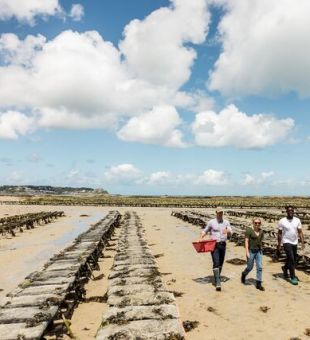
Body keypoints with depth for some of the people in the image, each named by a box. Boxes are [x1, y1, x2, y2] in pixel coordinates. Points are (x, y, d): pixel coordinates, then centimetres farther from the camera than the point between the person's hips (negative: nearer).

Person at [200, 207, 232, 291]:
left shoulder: (226, 222, 6)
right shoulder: (211, 222, -1)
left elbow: (230, 234, -1)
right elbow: (205, 231, 10)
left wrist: (228, 231, -25)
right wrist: (201, 238, -6)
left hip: (223, 245, 3)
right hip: (214, 245, -3)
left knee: (221, 263, 13)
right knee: (216, 264, -12)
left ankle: (217, 278, 34)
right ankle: (218, 283, -14)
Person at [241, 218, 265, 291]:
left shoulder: (261, 231, 5)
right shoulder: (249, 230, -10)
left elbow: (261, 241, 15)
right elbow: (246, 241, -12)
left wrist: (261, 249, 13)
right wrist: (247, 252, -16)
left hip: (259, 251, 4)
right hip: (251, 251, -4)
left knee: (260, 267, -2)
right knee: (250, 267, 7)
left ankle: (258, 284, 5)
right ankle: (244, 274, 38)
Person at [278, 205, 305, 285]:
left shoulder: (297, 220, 0)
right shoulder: (282, 221, -9)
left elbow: (300, 232, 1)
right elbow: (279, 233, -3)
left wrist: (303, 242, -7)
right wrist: (279, 244, -3)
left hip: (295, 243, 4)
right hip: (287, 242, -4)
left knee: (293, 260, 15)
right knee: (291, 259, -11)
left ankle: (285, 268, 43)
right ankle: (293, 277, -1)